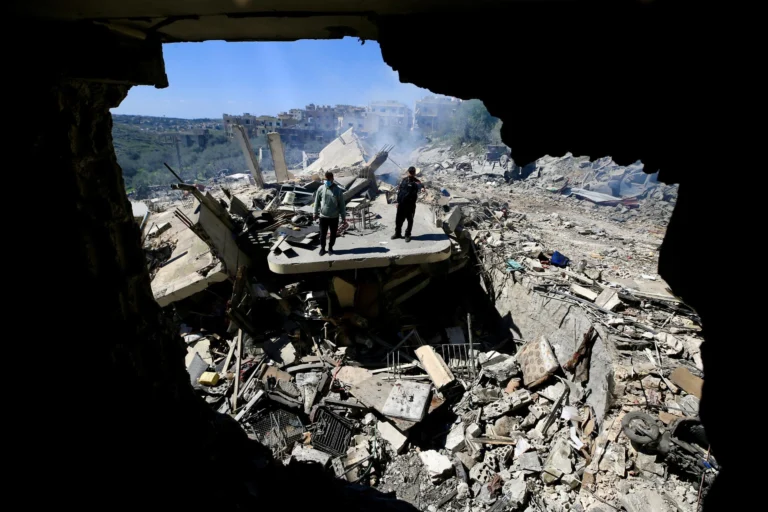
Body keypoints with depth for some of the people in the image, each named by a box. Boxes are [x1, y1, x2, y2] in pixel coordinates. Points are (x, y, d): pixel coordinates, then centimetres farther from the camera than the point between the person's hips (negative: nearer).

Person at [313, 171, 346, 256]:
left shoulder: (337, 190, -9)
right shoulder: (321, 189, -4)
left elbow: (342, 204, -4)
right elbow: (317, 201, 6)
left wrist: (343, 217, -3)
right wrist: (315, 213, 8)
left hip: (334, 217, -1)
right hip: (323, 216, 1)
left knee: (333, 234, 12)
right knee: (322, 234, 10)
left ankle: (330, 247, 32)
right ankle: (322, 248, 29)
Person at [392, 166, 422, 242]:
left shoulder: (416, 182, -6)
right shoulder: (404, 180, 7)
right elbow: (399, 190, 12)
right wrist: (398, 201, 10)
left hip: (410, 204, -4)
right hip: (401, 203, 4)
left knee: (410, 220, 7)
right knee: (398, 219, 11)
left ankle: (408, 235, 20)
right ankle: (397, 233, 26)